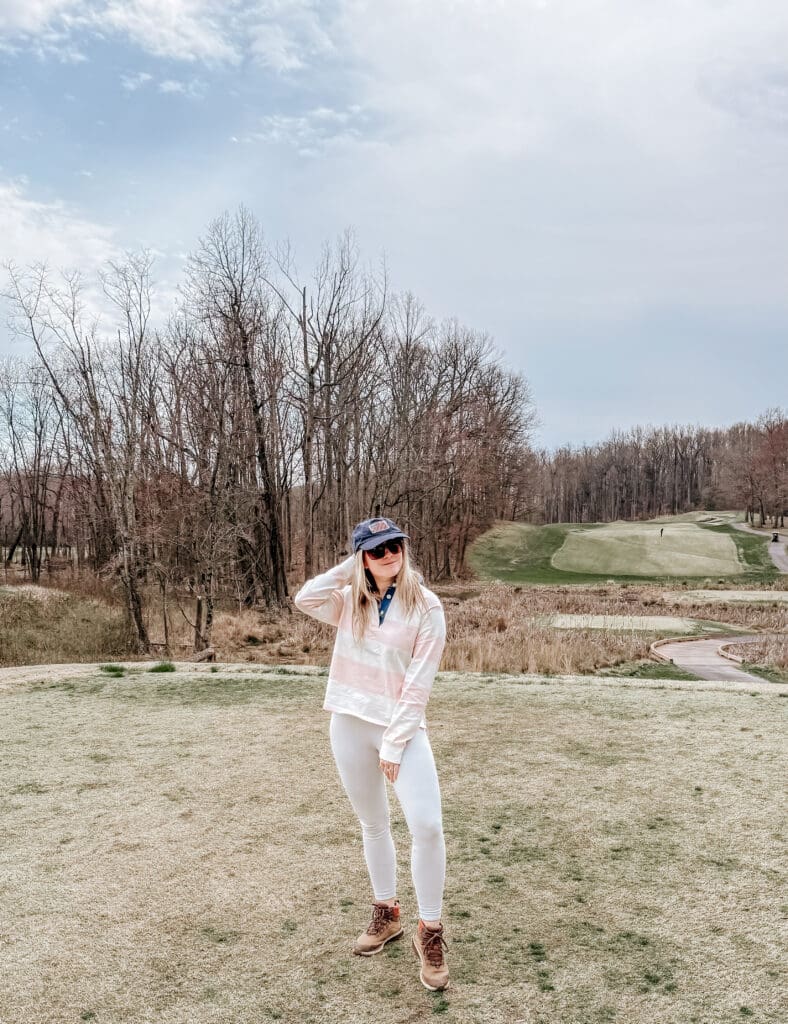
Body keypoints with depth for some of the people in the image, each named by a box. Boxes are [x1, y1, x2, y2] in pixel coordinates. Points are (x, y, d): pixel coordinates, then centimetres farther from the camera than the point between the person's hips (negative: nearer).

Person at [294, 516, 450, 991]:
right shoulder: (350, 602, 4)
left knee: (428, 826, -14)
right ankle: (386, 913, 35)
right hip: (350, 726, 4)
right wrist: (349, 568, -8)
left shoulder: (426, 606, -7)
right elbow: (305, 599, -15)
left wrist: (394, 743, -14)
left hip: (402, 727, -3)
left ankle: (430, 932, 5)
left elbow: (418, 682, -11)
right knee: (373, 824, 16)